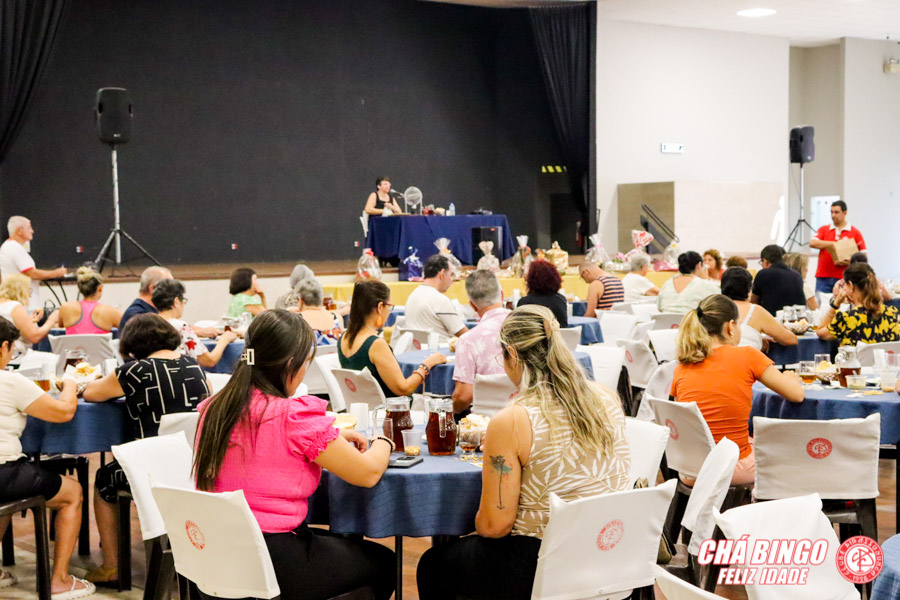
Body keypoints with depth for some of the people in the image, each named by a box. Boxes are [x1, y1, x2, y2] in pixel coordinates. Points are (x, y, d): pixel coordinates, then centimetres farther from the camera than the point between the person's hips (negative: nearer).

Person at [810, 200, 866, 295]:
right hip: (823, 277, 2)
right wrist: (832, 244, -13)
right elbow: (812, 243, -5)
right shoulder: (823, 229, 12)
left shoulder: (855, 232, 6)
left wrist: (850, 262, -14)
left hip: (843, 279, -1)